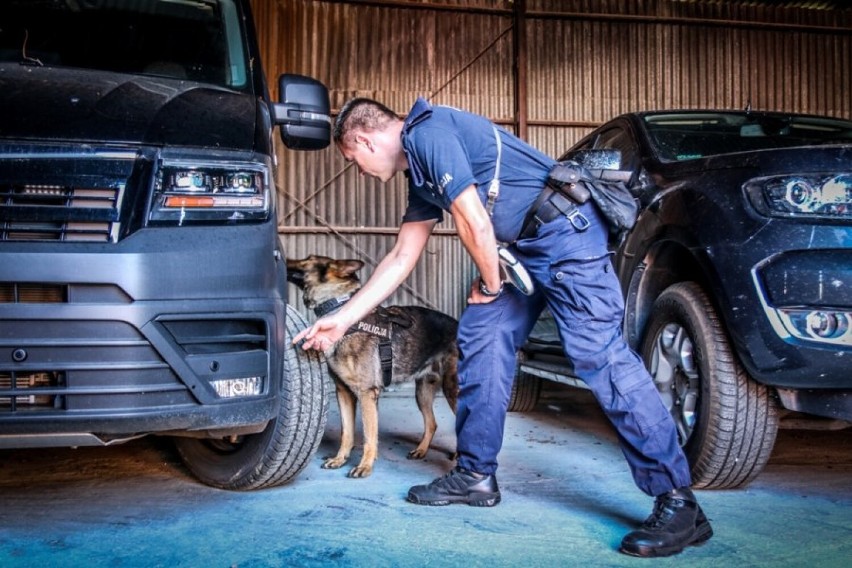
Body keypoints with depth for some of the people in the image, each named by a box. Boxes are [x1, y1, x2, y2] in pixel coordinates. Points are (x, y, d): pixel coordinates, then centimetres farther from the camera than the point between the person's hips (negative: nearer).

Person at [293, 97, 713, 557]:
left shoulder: (428, 133, -13)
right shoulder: (419, 175, 18)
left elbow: (475, 223, -17)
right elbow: (400, 260, 23)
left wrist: (489, 284, 1)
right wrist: (343, 319, 26)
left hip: (566, 231, -10)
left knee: (599, 355, -15)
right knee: (481, 341, 8)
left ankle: (679, 503, -12)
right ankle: (475, 475, 18)